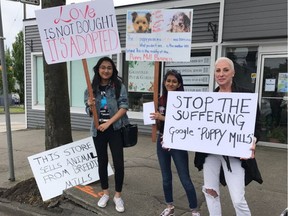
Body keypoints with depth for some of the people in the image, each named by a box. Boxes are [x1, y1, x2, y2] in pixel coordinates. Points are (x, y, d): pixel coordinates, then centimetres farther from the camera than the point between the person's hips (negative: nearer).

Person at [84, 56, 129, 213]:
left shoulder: (118, 86, -6)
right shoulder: (92, 88, 2)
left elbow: (124, 107, -12)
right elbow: (89, 112, 7)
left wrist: (108, 122, -18)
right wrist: (90, 106, -17)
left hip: (115, 129, -3)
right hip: (98, 130, 3)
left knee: (118, 163, -2)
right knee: (102, 162, 14)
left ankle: (118, 196, 17)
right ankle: (105, 194, 31)